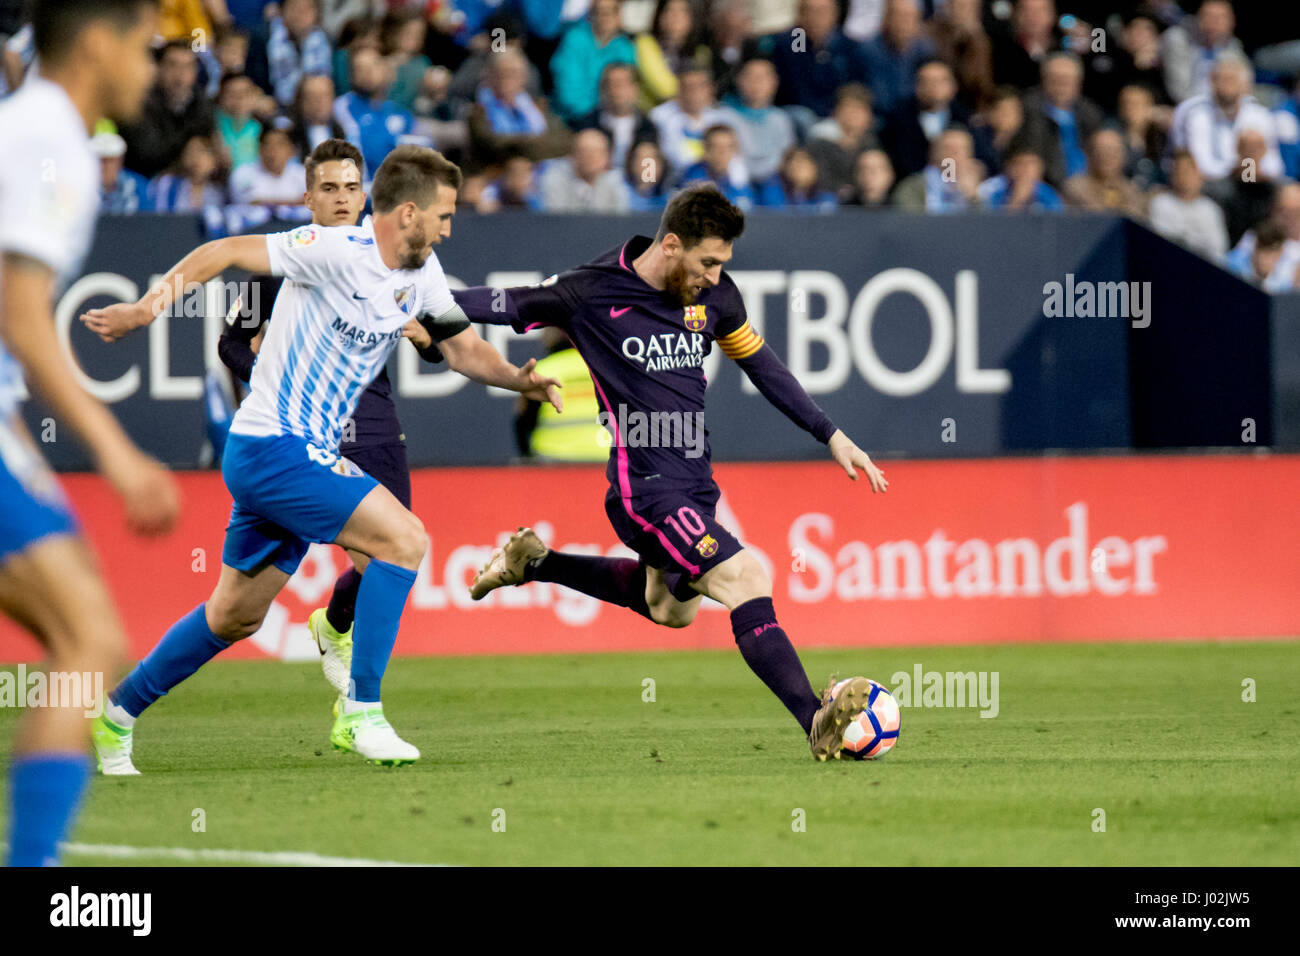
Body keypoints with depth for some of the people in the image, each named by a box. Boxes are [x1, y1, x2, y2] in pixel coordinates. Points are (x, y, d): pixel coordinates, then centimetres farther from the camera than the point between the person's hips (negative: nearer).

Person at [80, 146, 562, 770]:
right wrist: (146, 306, -24)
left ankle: (116, 715, 31)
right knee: (404, 538, -19)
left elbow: (463, 344, 16)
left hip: (306, 457, 9)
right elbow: (229, 252, -17)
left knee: (235, 616, 18)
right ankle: (360, 712, -14)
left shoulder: (422, 275, 7)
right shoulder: (336, 251, -18)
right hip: (274, 447, -9)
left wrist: (518, 379, -3)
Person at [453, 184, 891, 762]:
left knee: (670, 607, 28)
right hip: (647, 490, -8)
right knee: (744, 580, -24)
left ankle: (533, 562, 42)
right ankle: (816, 724, -31)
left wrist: (832, 437, 13)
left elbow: (762, 366, 15)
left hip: (694, 482, 8)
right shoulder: (592, 293, -13)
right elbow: (506, 306, -5)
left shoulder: (713, 294, 3)